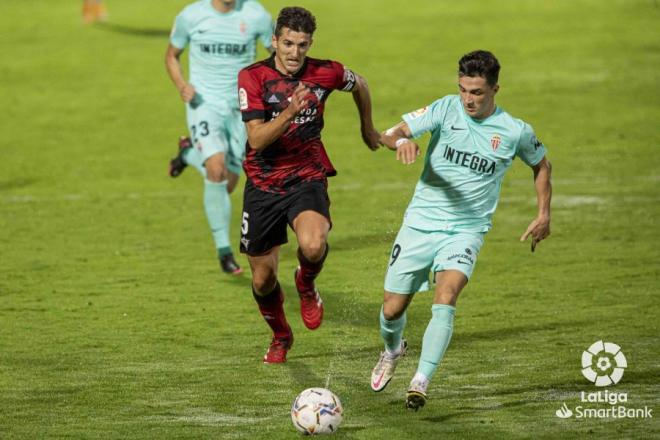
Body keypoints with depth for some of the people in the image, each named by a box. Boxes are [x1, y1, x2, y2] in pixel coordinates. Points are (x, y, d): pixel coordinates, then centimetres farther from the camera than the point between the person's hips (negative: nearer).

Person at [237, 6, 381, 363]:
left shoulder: (325, 74, -7)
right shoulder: (253, 77, -12)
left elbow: (359, 85, 18)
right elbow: (256, 139, -20)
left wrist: (368, 129, 28)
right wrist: (290, 112, -34)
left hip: (307, 177, 0)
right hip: (263, 183, 0)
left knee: (313, 246, -31)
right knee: (263, 278, 6)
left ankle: (306, 285, 5)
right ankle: (280, 336, 37)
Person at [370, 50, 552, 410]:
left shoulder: (515, 132, -4)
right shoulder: (446, 110, -7)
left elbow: (541, 164, 17)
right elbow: (392, 133, -17)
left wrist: (544, 214, 12)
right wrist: (401, 141, -41)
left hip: (466, 229, -1)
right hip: (421, 222, 1)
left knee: (445, 296, -27)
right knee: (393, 309, 5)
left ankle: (420, 382, -26)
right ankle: (393, 349, 41)